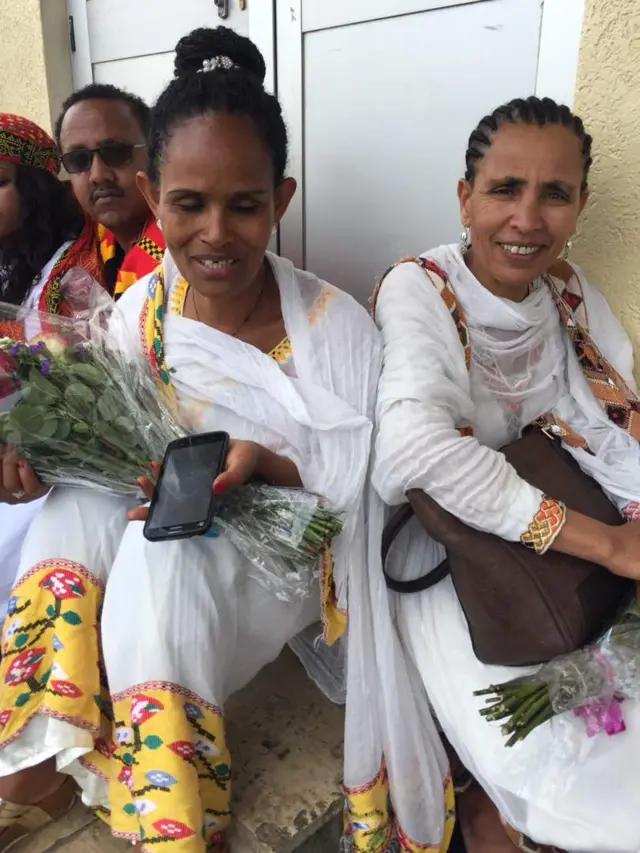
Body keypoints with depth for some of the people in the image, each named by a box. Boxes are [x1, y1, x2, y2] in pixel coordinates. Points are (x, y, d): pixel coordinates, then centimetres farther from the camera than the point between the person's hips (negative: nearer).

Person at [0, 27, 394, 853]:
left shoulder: (336, 324, -14)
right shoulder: (138, 311, -3)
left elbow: (366, 489, -13)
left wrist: (268, 465, -31)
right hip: (152, 544, 4)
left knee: (160, 549, -32)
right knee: (78, 502, -24)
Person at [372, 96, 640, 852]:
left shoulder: (571, 294, 2)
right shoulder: (418, 290, -16)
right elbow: (419, 446, -32)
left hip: (561, 558, 6)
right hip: (438, 549, -5)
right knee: (547, 770, -18)